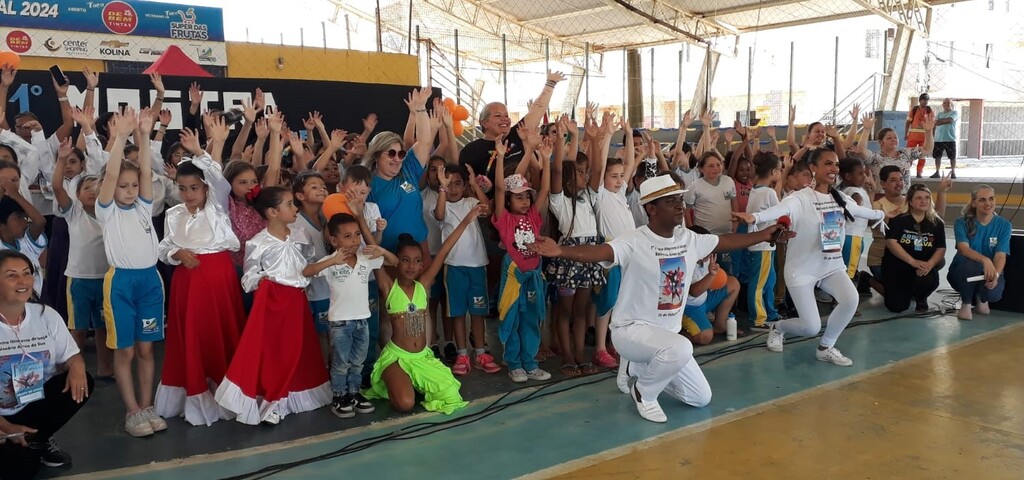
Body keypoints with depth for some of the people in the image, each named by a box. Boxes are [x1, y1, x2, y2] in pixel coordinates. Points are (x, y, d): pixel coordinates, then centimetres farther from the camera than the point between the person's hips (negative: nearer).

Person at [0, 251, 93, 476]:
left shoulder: (46, 316, -3)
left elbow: (71, 356, 1)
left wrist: (77, 366, -26)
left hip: (36, 405, 4)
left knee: (81, 382, -22)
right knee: (22, 468, -26)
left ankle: (38, 440, -1)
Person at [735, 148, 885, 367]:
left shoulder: (842, 199, 4)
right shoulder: (801, 199, -18)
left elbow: (863, 211, 26)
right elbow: (779, 209, -39)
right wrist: (755, 217, -59)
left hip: (832, 265, 6)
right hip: (802, 269, -5)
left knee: (850, 299, -23)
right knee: (811, 328, -9)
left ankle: (826, 347, 2)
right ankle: (777, 327, 28)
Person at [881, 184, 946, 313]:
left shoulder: (936, 223, 3)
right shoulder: (899, 220, -6)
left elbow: (941, 249, -2)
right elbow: (891, 242, -17)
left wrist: (930, 264, -22)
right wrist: (913, 261, -24)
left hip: (923, 268, 2)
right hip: (897, 266, -1)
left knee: (929, 281, -33)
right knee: (898, 306, -11)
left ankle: (921, 298, 7)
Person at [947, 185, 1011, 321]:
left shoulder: (1004, 225, -3)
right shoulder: (962, 223, -8)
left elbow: (1000, 255, -13)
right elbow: (963, 248, -24)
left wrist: (996, 274, -34)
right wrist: (985, 260, -44)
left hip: (990, 272, 1)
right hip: (963, 273, -1)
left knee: (994, 293, -34)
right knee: (971, 263, -37)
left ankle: (981, 298, 9)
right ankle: (966, 303, -9)